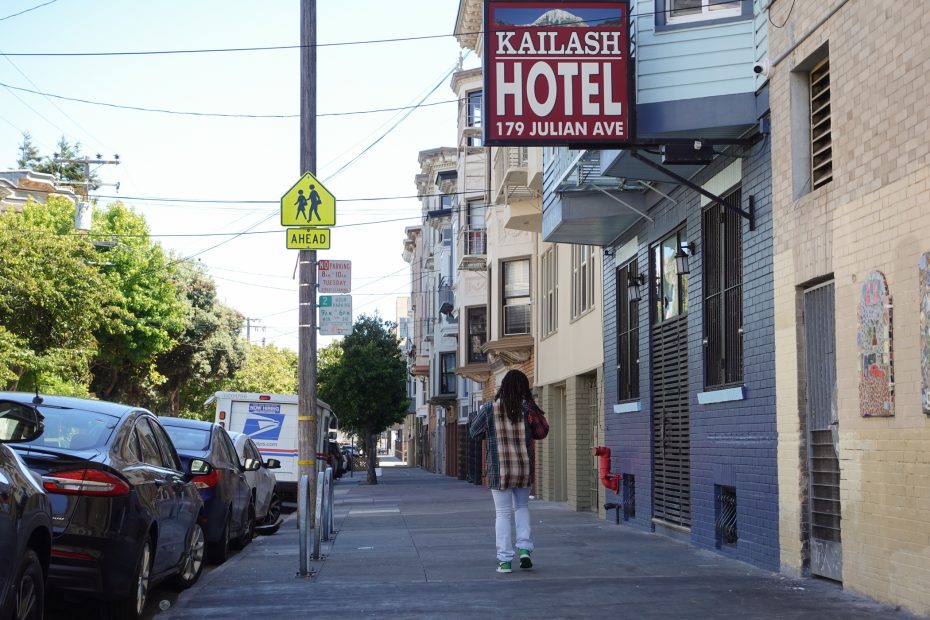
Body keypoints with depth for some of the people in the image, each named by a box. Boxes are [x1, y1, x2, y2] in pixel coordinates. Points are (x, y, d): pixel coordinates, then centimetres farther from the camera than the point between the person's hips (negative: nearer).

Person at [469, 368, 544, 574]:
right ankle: (524, 548, 9)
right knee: (522, 507, 22)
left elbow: (474, 432, 4)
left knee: (503, 514, 7)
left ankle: (505, 560, 4)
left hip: (499, 472, -2)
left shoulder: (489, 410, -8)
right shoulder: (526, 409, -5)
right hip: (524, 470, 2)